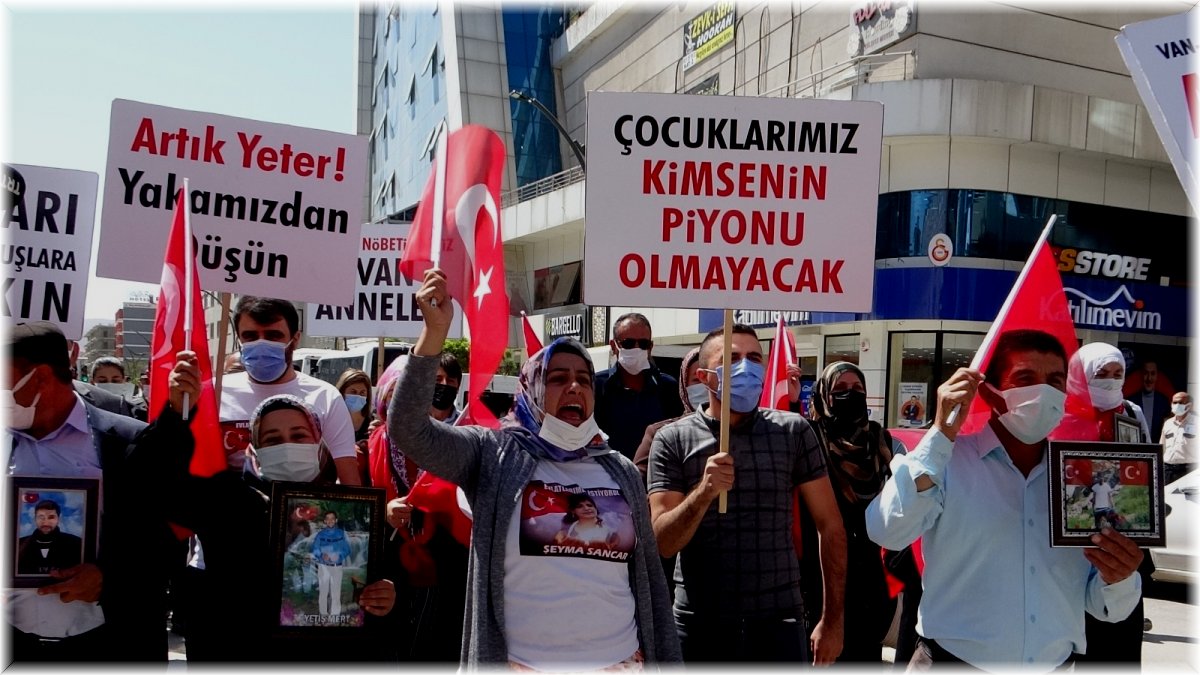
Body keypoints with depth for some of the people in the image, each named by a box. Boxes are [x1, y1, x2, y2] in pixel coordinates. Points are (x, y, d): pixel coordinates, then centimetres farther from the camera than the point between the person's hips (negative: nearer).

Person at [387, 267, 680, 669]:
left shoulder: (623, 472, 8)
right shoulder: (494, 455, -1)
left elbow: (650, 577, 11)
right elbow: (408, 430, -15)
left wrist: (669, 664, 9)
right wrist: (434, 331, -24)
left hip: (621, 662, 3)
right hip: (523, 663, -2)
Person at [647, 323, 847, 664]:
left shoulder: (793, 431, 1)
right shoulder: (672, 440, -3)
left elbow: (830, 525, 4)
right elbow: (662, 543, -8)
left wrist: (832, 619, 2)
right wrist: (703, 492, -24)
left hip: (778, 622, 1)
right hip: (699, 624, -1)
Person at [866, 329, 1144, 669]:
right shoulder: (945, 460, -10)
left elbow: (1103, 605, 4)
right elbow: (887, 532, -26)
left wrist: (1117, 580, -19)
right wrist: (942, 433, -26)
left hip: (1055, 664, 4)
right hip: (954, 661, -3)